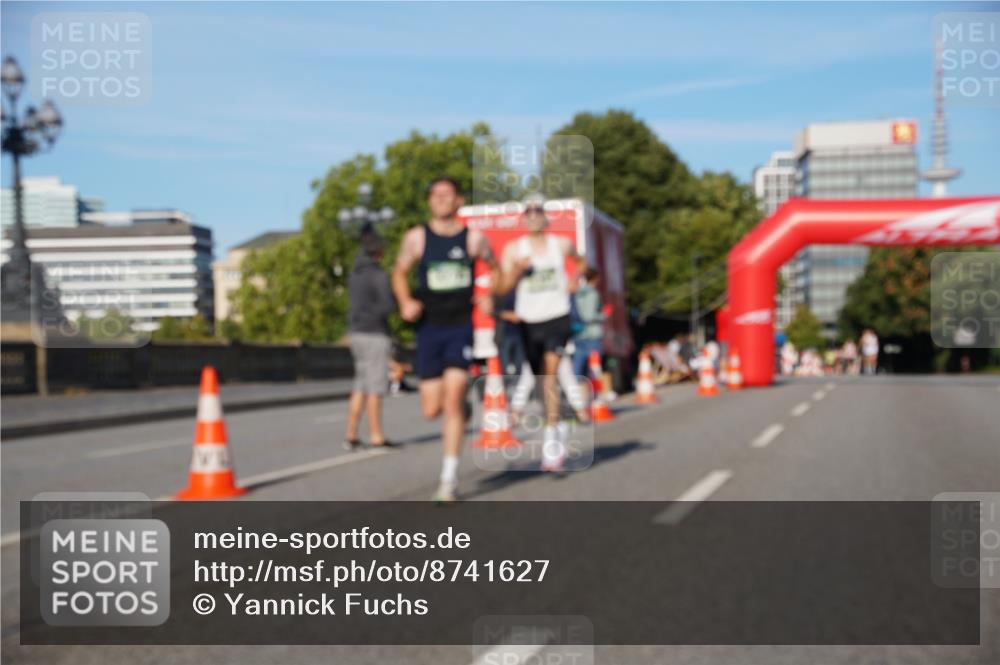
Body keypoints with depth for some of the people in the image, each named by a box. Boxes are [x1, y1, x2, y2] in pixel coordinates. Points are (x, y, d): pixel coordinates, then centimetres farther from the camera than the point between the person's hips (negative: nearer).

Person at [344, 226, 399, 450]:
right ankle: (376, 437, 0)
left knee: (361, 387, 12)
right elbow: (388, 306, -19)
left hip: (357, 332, 8)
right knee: (375, 387, -4)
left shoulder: (354, 273, 10)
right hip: (374, 334, -8)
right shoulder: (378, 275, -14)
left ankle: (351, 434, 11)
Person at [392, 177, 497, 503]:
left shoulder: (474, 237, 2)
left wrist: (489, 295, -2)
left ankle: (449, 478, -5)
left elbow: (495, 268, 17)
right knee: (431, 410, 2)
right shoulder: (416, 237, 3)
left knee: (452, 401, -12)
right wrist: (405, 301, -5)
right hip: (430, 327, 2)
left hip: (462, 326, -2)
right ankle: (462, 405, 40)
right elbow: (400, 272, 14)